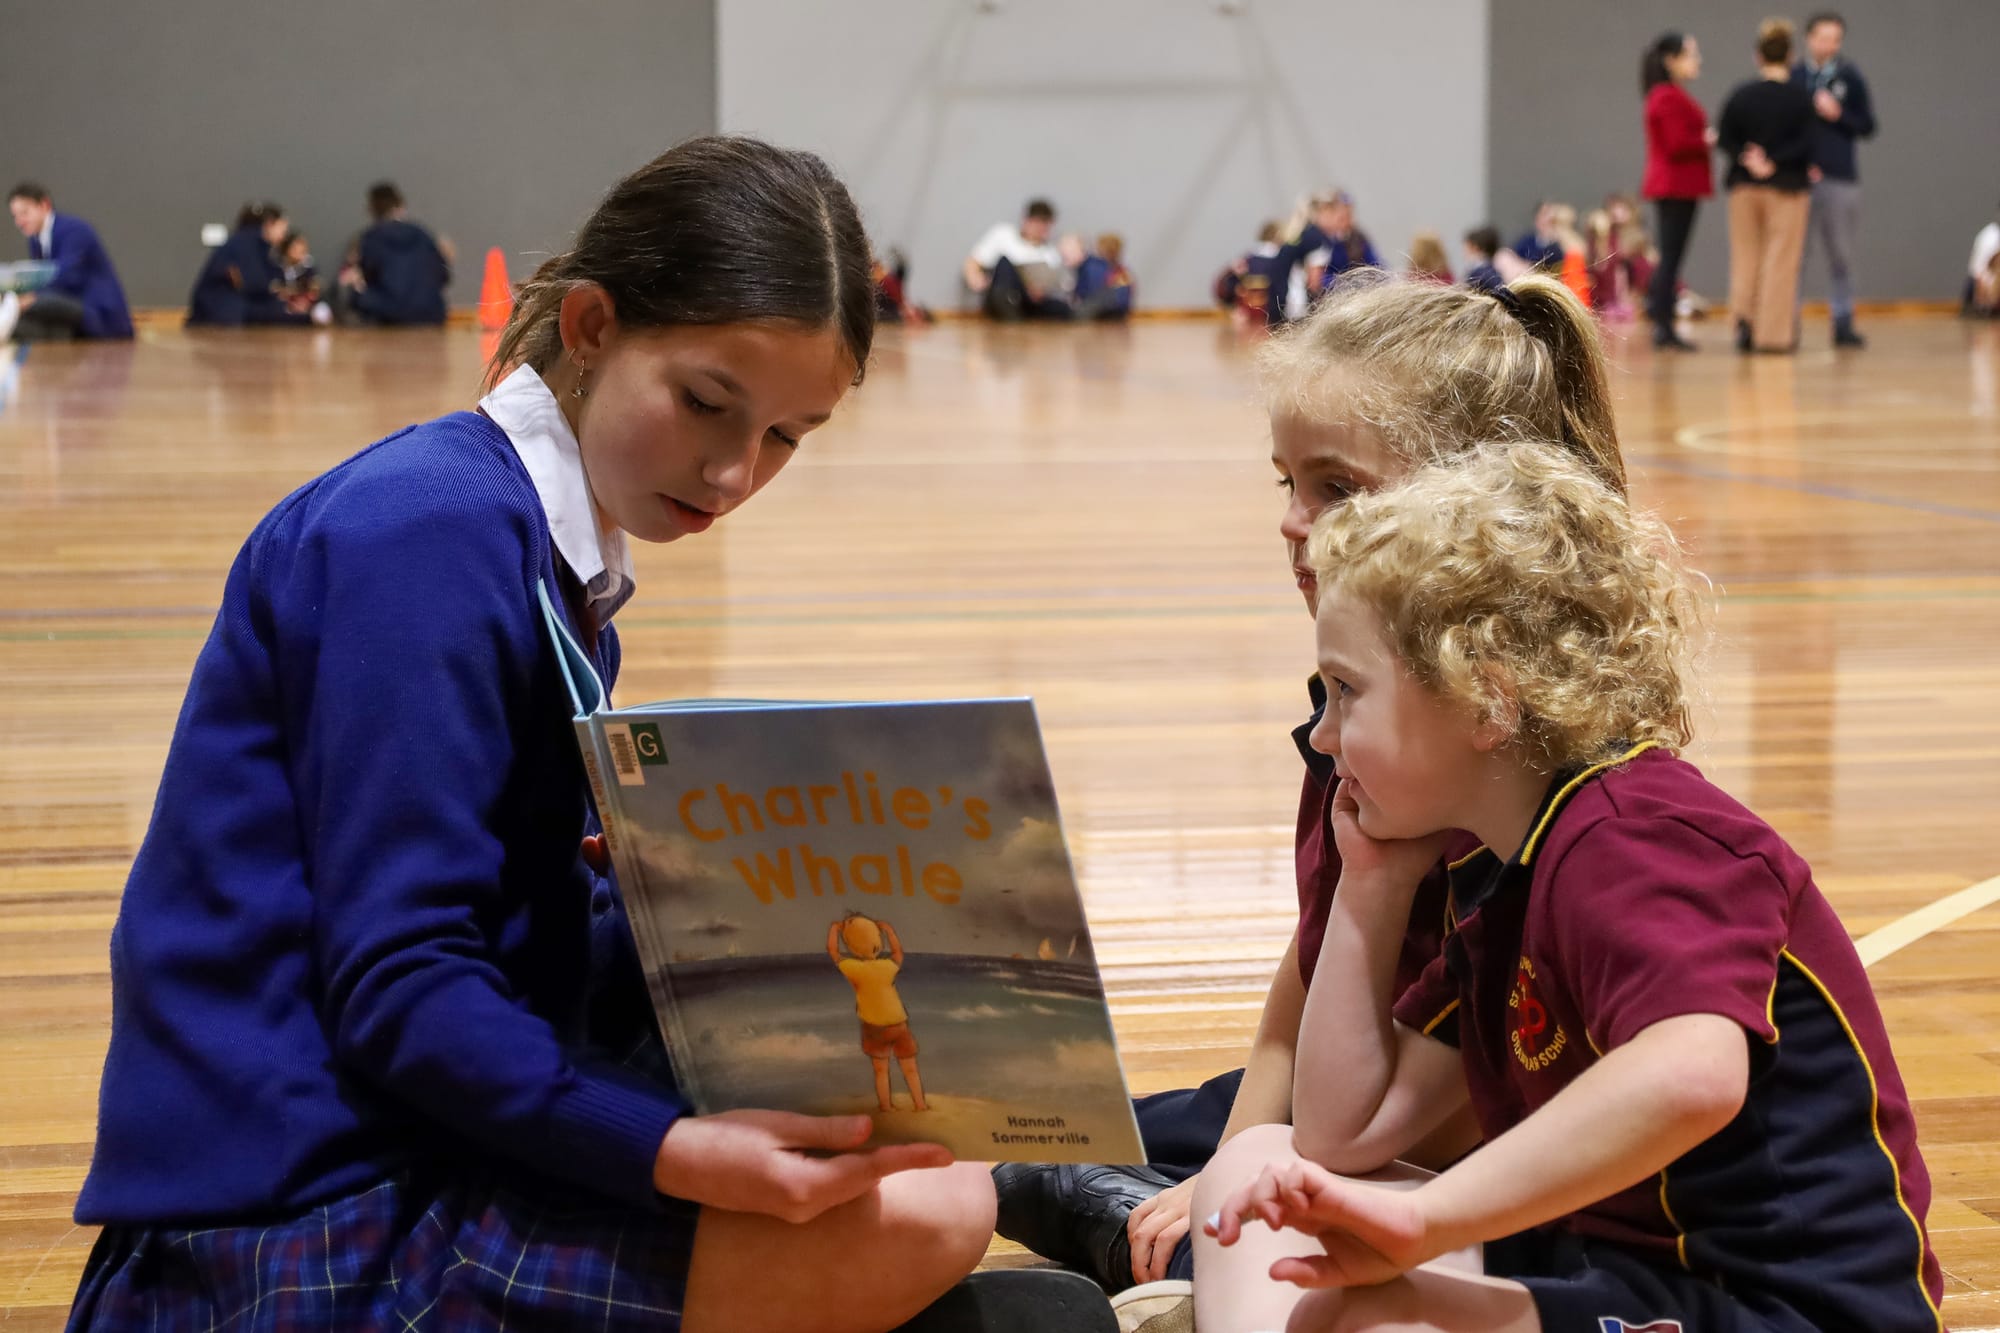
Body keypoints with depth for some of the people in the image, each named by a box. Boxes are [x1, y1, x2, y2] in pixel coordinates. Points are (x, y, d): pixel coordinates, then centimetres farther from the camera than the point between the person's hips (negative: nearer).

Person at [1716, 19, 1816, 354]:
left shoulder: (1742, 94, 0)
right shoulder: (1801, 98, -8)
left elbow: (1724, 138, -4)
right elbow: (1805, 146, -14)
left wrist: (1746, 159, -7)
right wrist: (1774, 162, -10)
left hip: (1744, 186, 2)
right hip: (1787, 187, -2)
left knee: (1746, 255, 14)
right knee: (1780, 260, 2)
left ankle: (1743, 317, 0)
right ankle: (1773, 334, 2)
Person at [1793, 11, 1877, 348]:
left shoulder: (1850, 78, 4)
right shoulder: (1792, 78, 3)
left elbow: (1867, 127, 5)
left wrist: (1838, 115, -12)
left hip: (1840, 179, 1)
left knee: (1841, 257, 7)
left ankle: (1843, 323, 13)